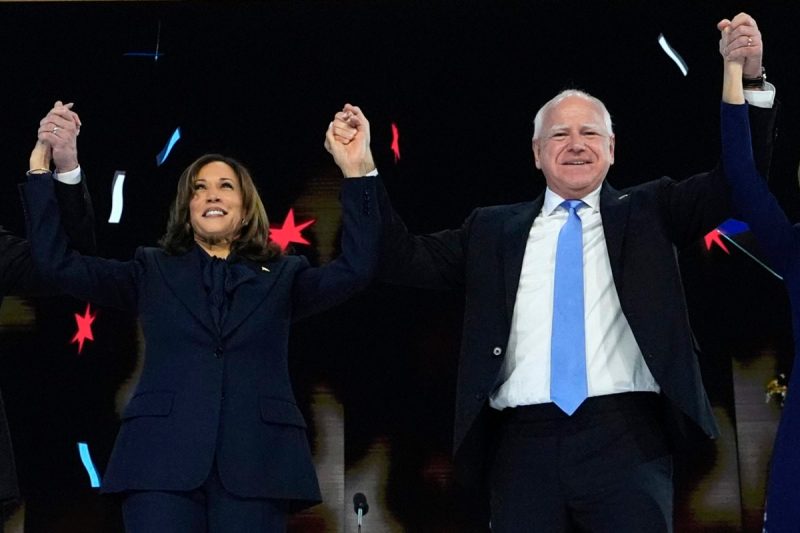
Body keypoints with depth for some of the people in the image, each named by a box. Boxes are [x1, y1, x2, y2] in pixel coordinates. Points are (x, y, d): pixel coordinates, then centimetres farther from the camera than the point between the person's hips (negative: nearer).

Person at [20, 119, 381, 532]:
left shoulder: (281, 277, 17)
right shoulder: (153, 272, 17)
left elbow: (357, 267, 1)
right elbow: (58, 263, 8)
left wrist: (357, 172, -8)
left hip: (255, 463, 0)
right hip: (163, 459, 0)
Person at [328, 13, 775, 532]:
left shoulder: (645, 213, 14)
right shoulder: (494, 228, 17)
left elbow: (740, 182, 5)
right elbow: (407, 261, 13)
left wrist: (750, 79, -9)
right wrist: (363, 169, 4)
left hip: (626, 437, -1)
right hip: (524, 443, 2)